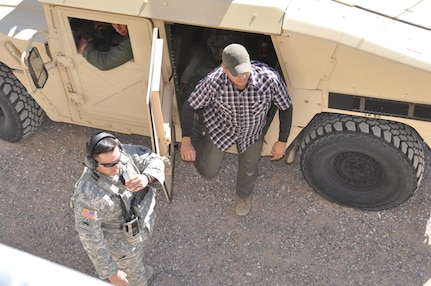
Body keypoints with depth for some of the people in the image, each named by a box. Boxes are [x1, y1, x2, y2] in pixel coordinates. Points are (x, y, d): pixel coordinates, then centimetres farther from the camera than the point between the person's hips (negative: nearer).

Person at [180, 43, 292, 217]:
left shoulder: (269, 79, -37)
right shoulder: (213, 82, -37)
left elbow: (285, 108, -18)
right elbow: (190, 106, -20)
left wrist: (282, 142, -11)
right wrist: (186, 141, -23)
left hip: (252, 132, 2)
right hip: (220, 128, -1)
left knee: (249, 170, 21)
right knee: (208, 171, 11)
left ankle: (243, 196, 58)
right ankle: (195, 132, 38)